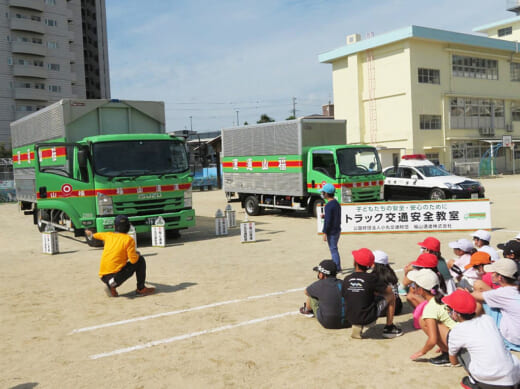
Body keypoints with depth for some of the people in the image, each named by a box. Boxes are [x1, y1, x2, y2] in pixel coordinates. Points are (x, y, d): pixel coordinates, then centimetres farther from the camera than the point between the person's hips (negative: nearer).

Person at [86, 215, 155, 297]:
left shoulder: (109, 235, 13)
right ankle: (141, 289, 0)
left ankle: (112, 284, 2)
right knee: (140, 260, 9)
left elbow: (98, 235, 38)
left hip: (103, 276, 5)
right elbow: (133, 260, -11)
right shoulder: (129, 239, -3)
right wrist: (137, 254, 13)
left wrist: (91, 234, 62)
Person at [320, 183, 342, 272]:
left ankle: (338, 269, 3)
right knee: (334, 249, 19)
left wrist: (325, 233, -16)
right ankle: (336, 266, 27)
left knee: (333, 249, -1)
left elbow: (327, 221, -21)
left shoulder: (328, 205, -20)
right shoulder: (337, 203, 9)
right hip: (337, 230, 9)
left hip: (331, 232, -9)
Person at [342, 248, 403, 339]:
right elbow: (389, 290, -2)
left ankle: (357, 327, 16)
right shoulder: (371, 278, -13)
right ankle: (389, 328, 20)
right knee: (391, 296, 12)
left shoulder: (346, 279, -4)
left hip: (351, 319, 4)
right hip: (368, 318, -4)